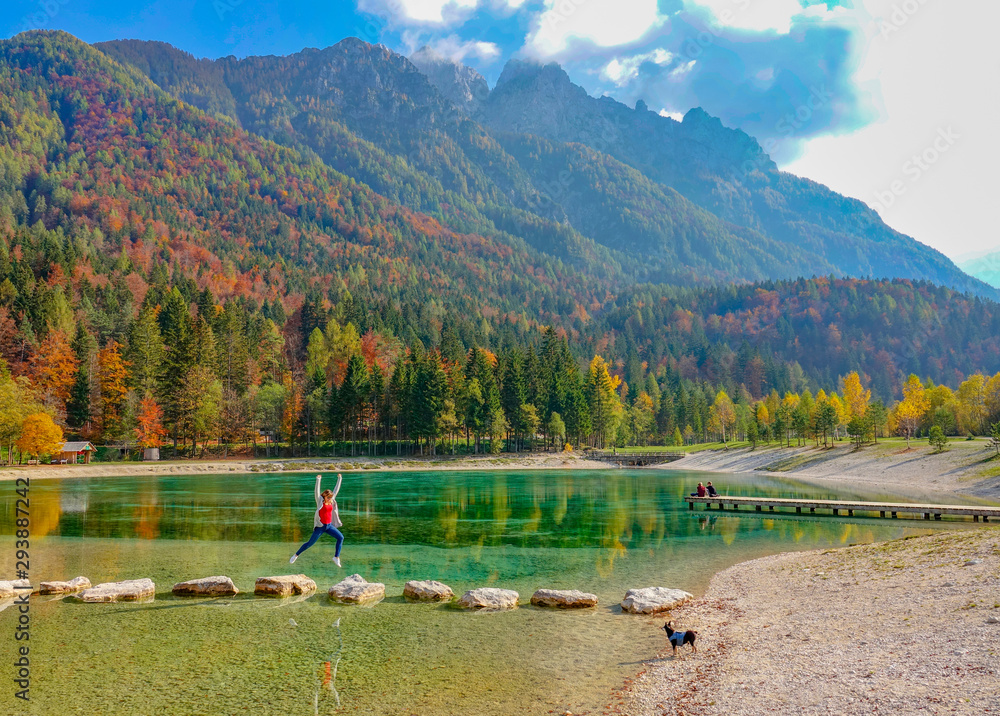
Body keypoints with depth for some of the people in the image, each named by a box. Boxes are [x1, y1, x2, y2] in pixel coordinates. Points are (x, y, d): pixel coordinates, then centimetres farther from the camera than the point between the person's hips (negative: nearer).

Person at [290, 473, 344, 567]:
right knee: (310, 543, 0)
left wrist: (339, 478, 11)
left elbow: (336, 489, 12)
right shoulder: (320, 501, -6)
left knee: (340, 537, -12)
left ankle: (336, 557, -4)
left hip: (329, 526, 5)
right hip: (320, 526, -5)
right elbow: (317, 491, -19)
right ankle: (296, 555, 20)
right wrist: (318, 480, -30)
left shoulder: (331, 501, 7)